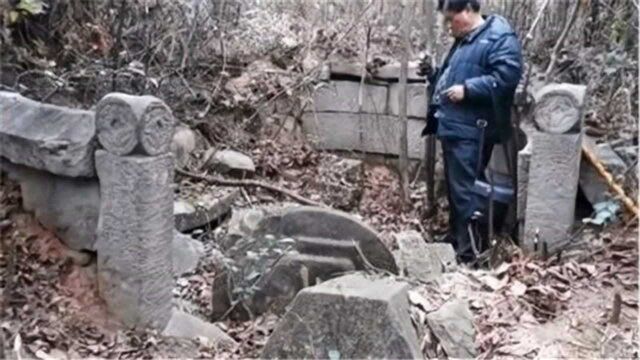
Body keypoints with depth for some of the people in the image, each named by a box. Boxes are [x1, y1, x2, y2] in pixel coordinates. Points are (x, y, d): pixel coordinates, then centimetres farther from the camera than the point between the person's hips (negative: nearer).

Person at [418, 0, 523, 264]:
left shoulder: (500, 38, -9)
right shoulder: (462, 41, 22)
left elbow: (506, 77, -21)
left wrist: (467, 89, -24)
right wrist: (433, 73, 14)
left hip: (471, 131, -10)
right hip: (453, 127, 10)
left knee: (466, 192, -9)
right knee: (454, 189, 18)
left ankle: (470, 252, -3)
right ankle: (454, 240, 30)